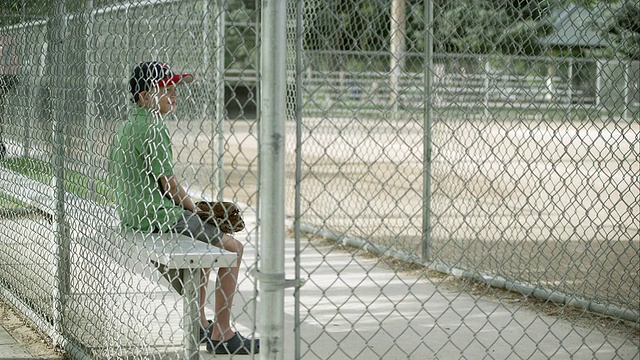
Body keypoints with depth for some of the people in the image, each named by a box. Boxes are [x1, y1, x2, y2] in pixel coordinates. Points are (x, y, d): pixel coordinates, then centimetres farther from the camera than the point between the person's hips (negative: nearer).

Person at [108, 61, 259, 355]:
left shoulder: (124, 129, 13)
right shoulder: (154, 128, -18)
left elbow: (116, 180, 18)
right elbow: (168, 183, -18)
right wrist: (195, 210, 0)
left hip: (130, 216, 11)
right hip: (157, 217, -11)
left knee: (207, 241, 30)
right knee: (232, 247, -4)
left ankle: (199, 323, 31)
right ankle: (221, 335, -2)